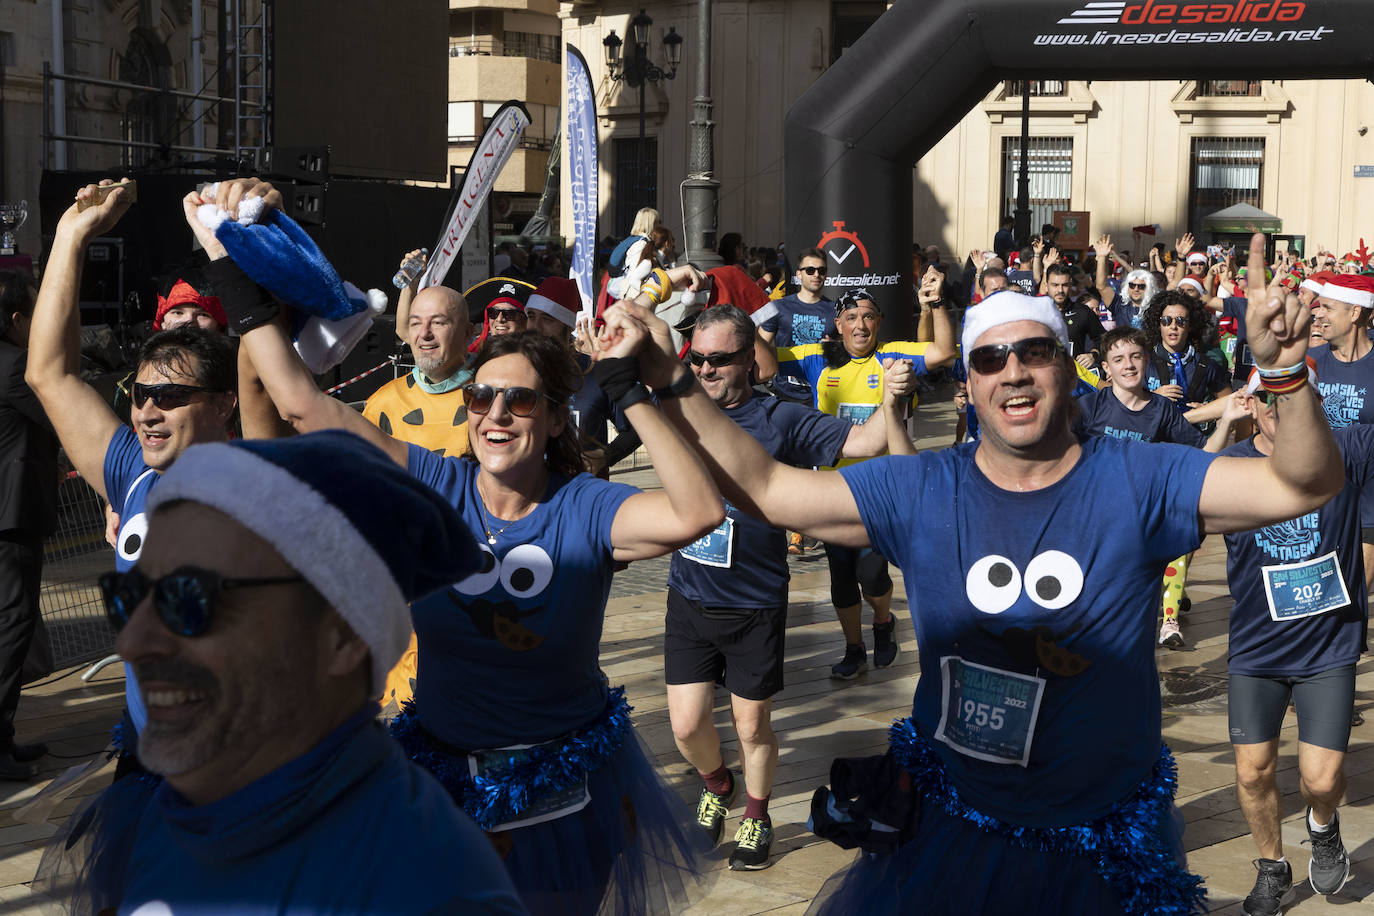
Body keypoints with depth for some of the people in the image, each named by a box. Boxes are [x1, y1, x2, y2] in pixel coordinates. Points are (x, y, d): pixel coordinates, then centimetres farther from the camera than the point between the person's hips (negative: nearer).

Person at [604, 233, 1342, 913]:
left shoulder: (1135, 482, -9)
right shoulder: (919, 492, -4)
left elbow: (1302, 485, -16)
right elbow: (764, 488, -5)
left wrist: (1282, 373, -34)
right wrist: (674, 388, -15)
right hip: (948, 824, 1)